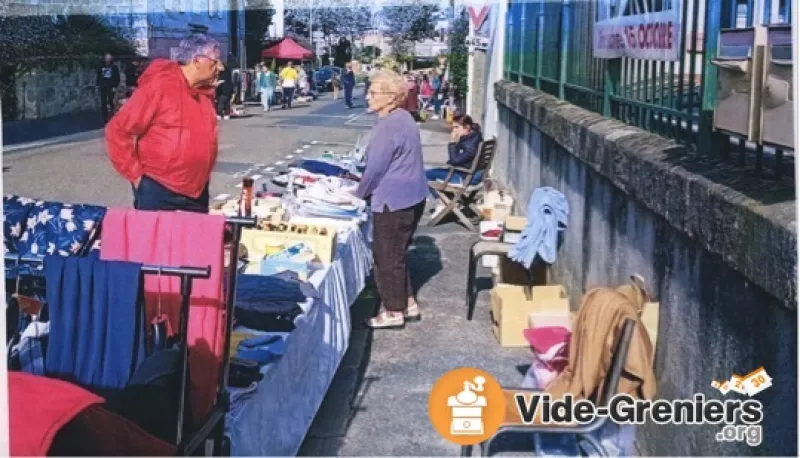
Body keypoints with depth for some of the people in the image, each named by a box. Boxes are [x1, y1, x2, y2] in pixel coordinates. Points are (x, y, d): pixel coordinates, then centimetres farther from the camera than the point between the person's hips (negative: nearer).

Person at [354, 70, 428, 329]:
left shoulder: (388, 126, -21)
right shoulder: (402, 118, 11)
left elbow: (376, 167, -18)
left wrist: (359, 194, -3)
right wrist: (366, 187, 18)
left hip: (394, 201, -10)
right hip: (411, 198, 10)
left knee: (387, 256, 3)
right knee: (397, 253, 21)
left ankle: (394, 312, 13)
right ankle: (408, 303, 29)